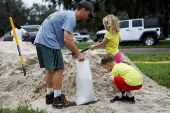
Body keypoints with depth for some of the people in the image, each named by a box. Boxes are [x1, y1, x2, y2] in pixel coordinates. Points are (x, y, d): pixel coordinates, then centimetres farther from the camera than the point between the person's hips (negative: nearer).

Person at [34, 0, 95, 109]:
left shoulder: (67, 14, 21)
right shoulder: (71, 17, -11)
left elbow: (68, 39, 22)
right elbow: (67, 40, -20)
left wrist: (75, 52, 16)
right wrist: (78, 53, -10)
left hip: (40, 41, 11)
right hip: (48, 42, -11)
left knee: (51, 69, 17)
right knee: (58, 69, -7)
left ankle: (50, 96, 25)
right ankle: (58, 100, -4)